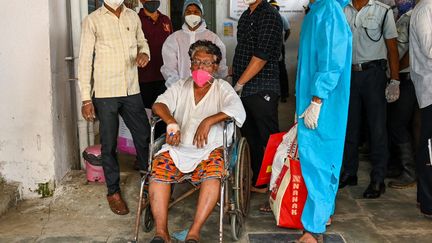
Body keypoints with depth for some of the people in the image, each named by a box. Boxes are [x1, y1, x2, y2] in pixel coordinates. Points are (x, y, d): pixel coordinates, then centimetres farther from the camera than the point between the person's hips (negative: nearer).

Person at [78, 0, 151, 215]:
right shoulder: (93, 20, -5)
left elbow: (142, 42, 23)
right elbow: (85, 60, -6)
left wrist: (144, 54, -3)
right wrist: (86, 99, -10)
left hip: (132, 91, 4)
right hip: (105, 93, -4)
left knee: (144, 137, 10)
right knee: (109, 145, 6)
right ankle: (113, 192, 21)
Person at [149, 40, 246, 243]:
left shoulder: (222, 88, 9)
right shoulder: (180, 87, 17)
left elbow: (238, 110, -11)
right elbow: (159, 104, 1)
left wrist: (208, 121, -25)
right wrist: (171, 122, -20)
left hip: (209, 149, -2)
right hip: (177, 148, 2)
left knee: (214, 175, -34)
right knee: (158, 171, -26)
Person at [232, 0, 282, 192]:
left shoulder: (269, 16, -11)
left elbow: (261, 57, -18)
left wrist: (239, 84, -14)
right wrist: (238, 85, 9)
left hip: (262, 91, -9)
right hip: (243, 90, 9)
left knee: (269, 140, -3)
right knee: (250, 138, 15)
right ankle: (258, 182, 26)